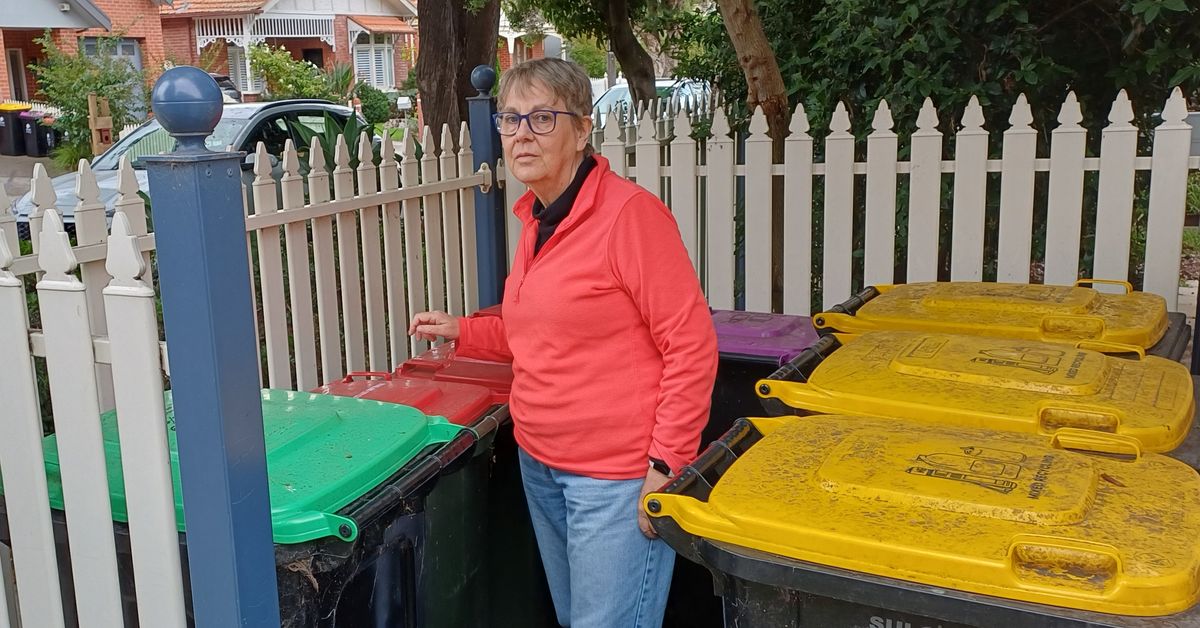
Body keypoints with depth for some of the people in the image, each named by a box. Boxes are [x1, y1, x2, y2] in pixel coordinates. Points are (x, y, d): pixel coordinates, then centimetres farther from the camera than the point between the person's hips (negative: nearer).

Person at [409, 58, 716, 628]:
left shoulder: (630, 213, -16)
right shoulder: (536, 221, 9)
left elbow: (691, 347, -17)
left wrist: (666, 465, -19)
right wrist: (461, 333, 14)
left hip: (618, 476, -8)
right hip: (542, 466, 8)